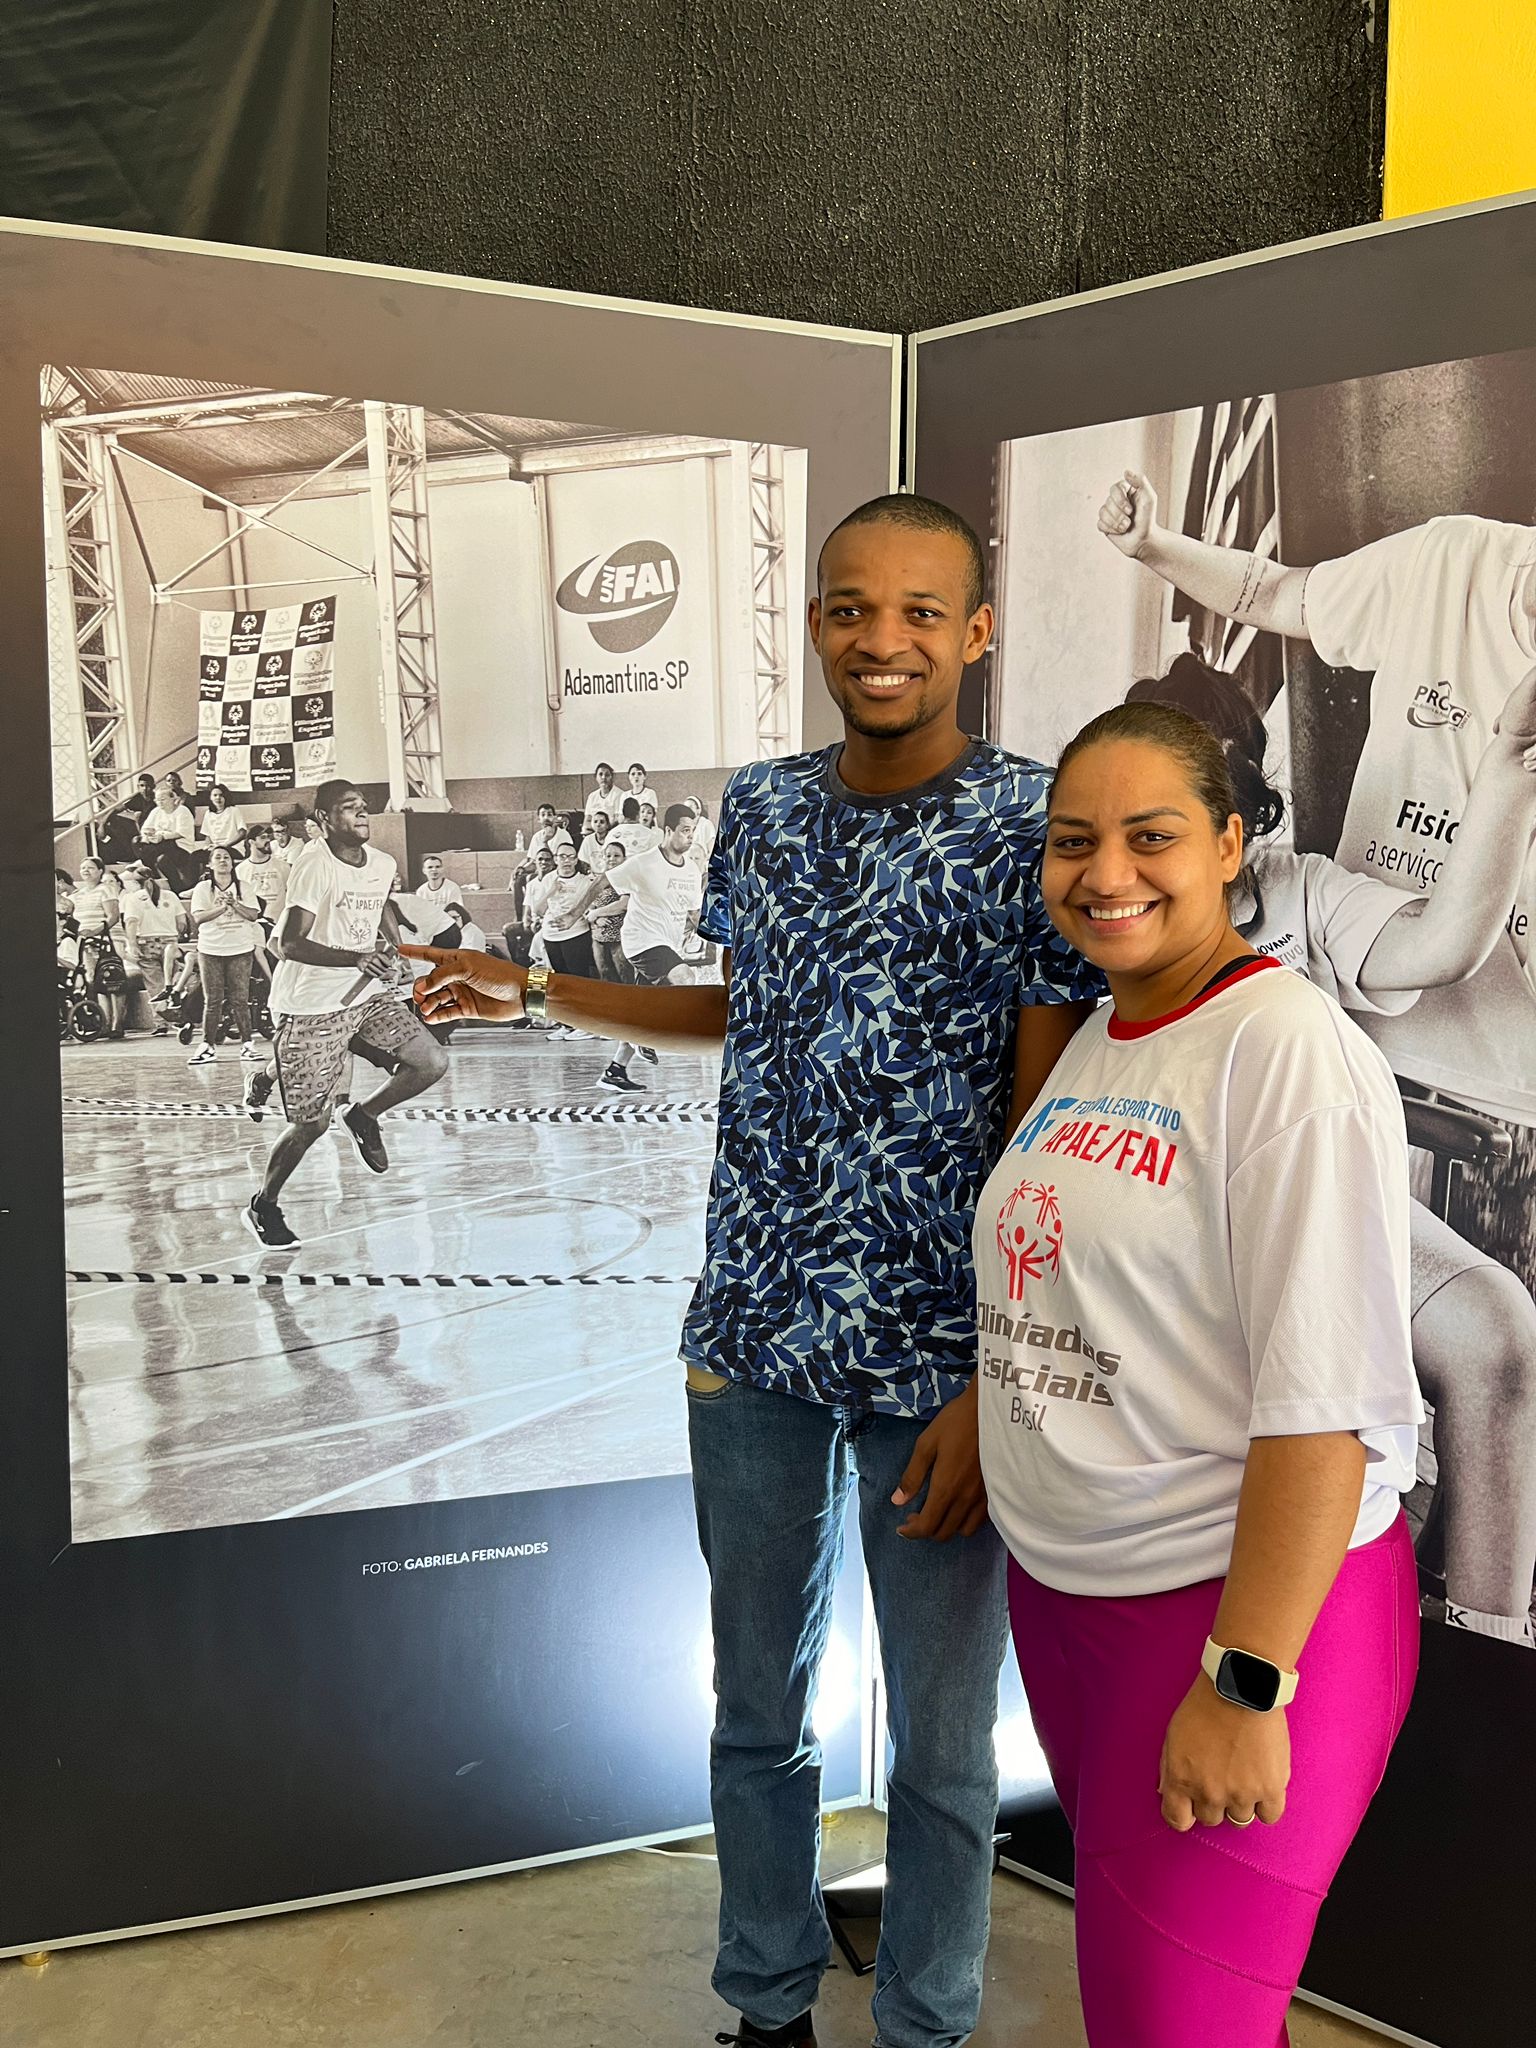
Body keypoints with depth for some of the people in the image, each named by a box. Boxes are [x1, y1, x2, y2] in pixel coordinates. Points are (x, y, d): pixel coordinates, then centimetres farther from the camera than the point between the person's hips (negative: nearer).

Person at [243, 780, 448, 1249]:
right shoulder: (315, 865, -19)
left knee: (432, 1063, -8)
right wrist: (357, 959, -37)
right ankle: (263, 1206, 20)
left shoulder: (382, 865, 4)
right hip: (310, 1007, -6)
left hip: (365, 995, 7)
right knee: (312, 1123, -3)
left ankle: (364, 1117, 19)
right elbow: (289, 945, -26)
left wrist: (391, 949, 8)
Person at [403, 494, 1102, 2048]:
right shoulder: (761, 808, 5)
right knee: (756, 1710, 18)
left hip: (938, 1358, -4)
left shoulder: (1033, 827, -10)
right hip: (756, 1334, 5)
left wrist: (995, 1390, -15)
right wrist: (536, 996, 19)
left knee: (939, 1743, 11)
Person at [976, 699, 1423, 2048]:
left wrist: (1245, 1685, -22)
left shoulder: (1289, 1049, -19)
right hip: (1059, 1581, 7)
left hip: (1242, 1600, -7)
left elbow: (1325, 1401, -23)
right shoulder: (1093, 1042, 6)